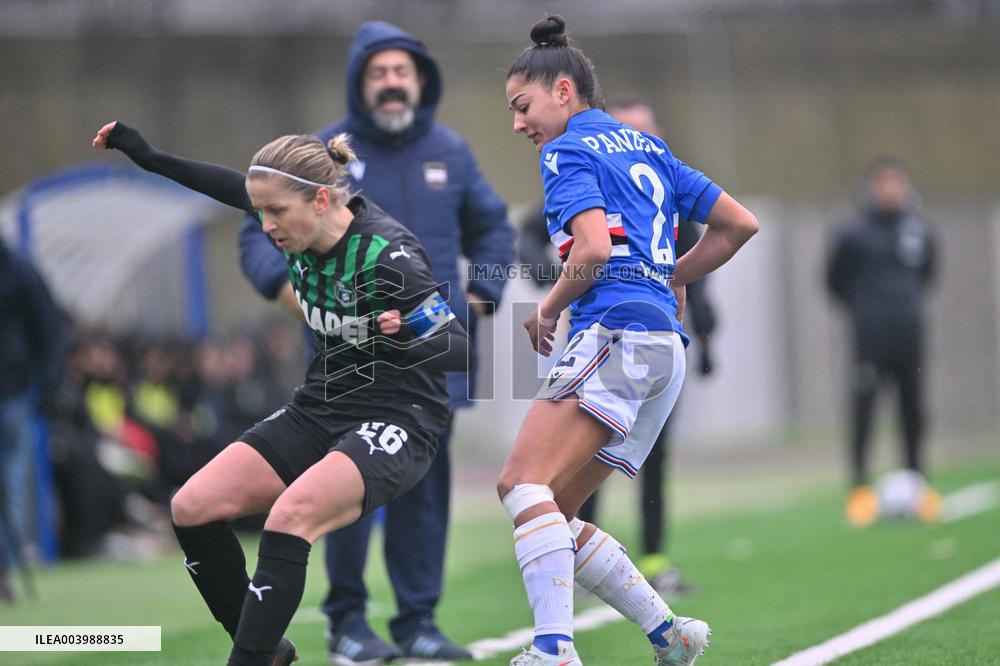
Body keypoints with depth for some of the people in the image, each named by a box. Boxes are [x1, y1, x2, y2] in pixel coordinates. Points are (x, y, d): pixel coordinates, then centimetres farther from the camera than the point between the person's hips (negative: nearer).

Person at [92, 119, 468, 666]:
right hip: (320, 409, 8)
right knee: (192, 507, -8)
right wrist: (147, 157, 20)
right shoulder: (304, 229, -3)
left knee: (288, 518, -34)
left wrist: (409, 342, -42)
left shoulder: (386, 254, -23)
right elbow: (237, 189, 18)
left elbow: (460, 348, -21)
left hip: (395, 422, -8)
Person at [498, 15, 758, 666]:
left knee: (524, 481, -20)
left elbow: (594, 249, -15)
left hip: (617, 332, -9)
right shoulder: (647, 147, 24)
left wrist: (548, 308, 1)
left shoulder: (569, 149, 0)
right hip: (667, 350, 9)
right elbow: (740, 223, 23)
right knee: (551, 514, 9)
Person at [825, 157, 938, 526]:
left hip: (910, 335, 4)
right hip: (870, 339, -4)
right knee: (863, 409, -6)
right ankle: (860, 488, -3)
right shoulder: (853, 235, -2)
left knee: (913, 409, 7)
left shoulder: (920, 232, 8)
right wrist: (860, 310, 5)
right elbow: (835, 279, 8)